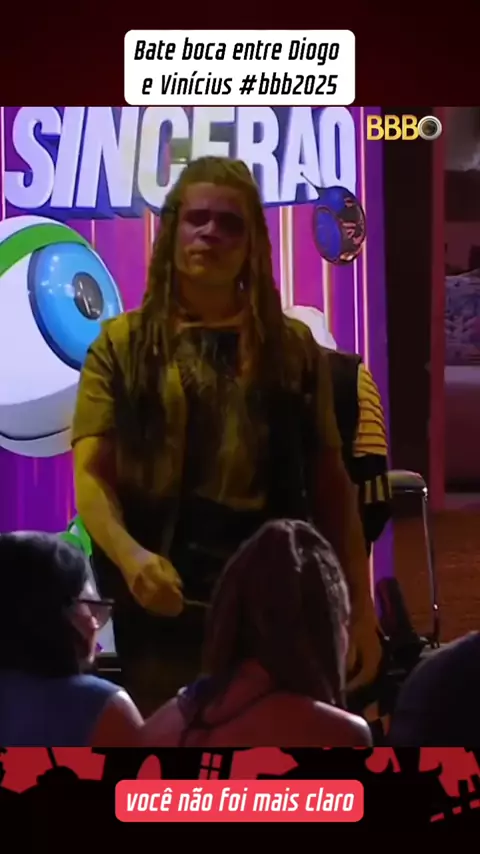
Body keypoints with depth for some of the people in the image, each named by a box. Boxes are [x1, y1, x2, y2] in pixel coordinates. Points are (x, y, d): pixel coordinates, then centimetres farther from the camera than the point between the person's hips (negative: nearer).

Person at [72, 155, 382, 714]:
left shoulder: (293, 347, 10)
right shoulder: (122, 345, 5)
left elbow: (330, 482, 9)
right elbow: (90, 474, -5)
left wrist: (360, 606, 3)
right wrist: (130, 556, -25)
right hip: (164, 607, -1)